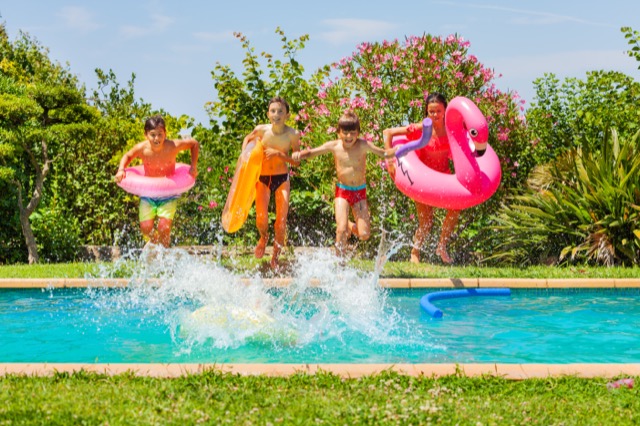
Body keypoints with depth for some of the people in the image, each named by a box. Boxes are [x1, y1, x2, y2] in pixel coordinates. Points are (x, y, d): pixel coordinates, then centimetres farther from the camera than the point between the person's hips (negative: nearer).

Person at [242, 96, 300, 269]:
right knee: (261, 218, -11)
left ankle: (275, 257, 18)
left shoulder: (292, 134, -13)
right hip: (262, 177, 0)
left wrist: (279, 153, -22)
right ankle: (264, 237, 28)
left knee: (281, 221, -4)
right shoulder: (261, 130, -11)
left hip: (282, 178, 0)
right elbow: (247, 139, 12)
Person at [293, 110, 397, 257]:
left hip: (360, 191, 1)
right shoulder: (334, 146, -8)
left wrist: (397, 150, -21)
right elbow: (312, 152, 1)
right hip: (342, 191, -1)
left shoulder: (363, 145, -9)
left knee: (364, 234, -4)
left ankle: (352, 227, 32)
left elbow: (384, 154, -2)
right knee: (341, 230, -14)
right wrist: (300, 154, -19)